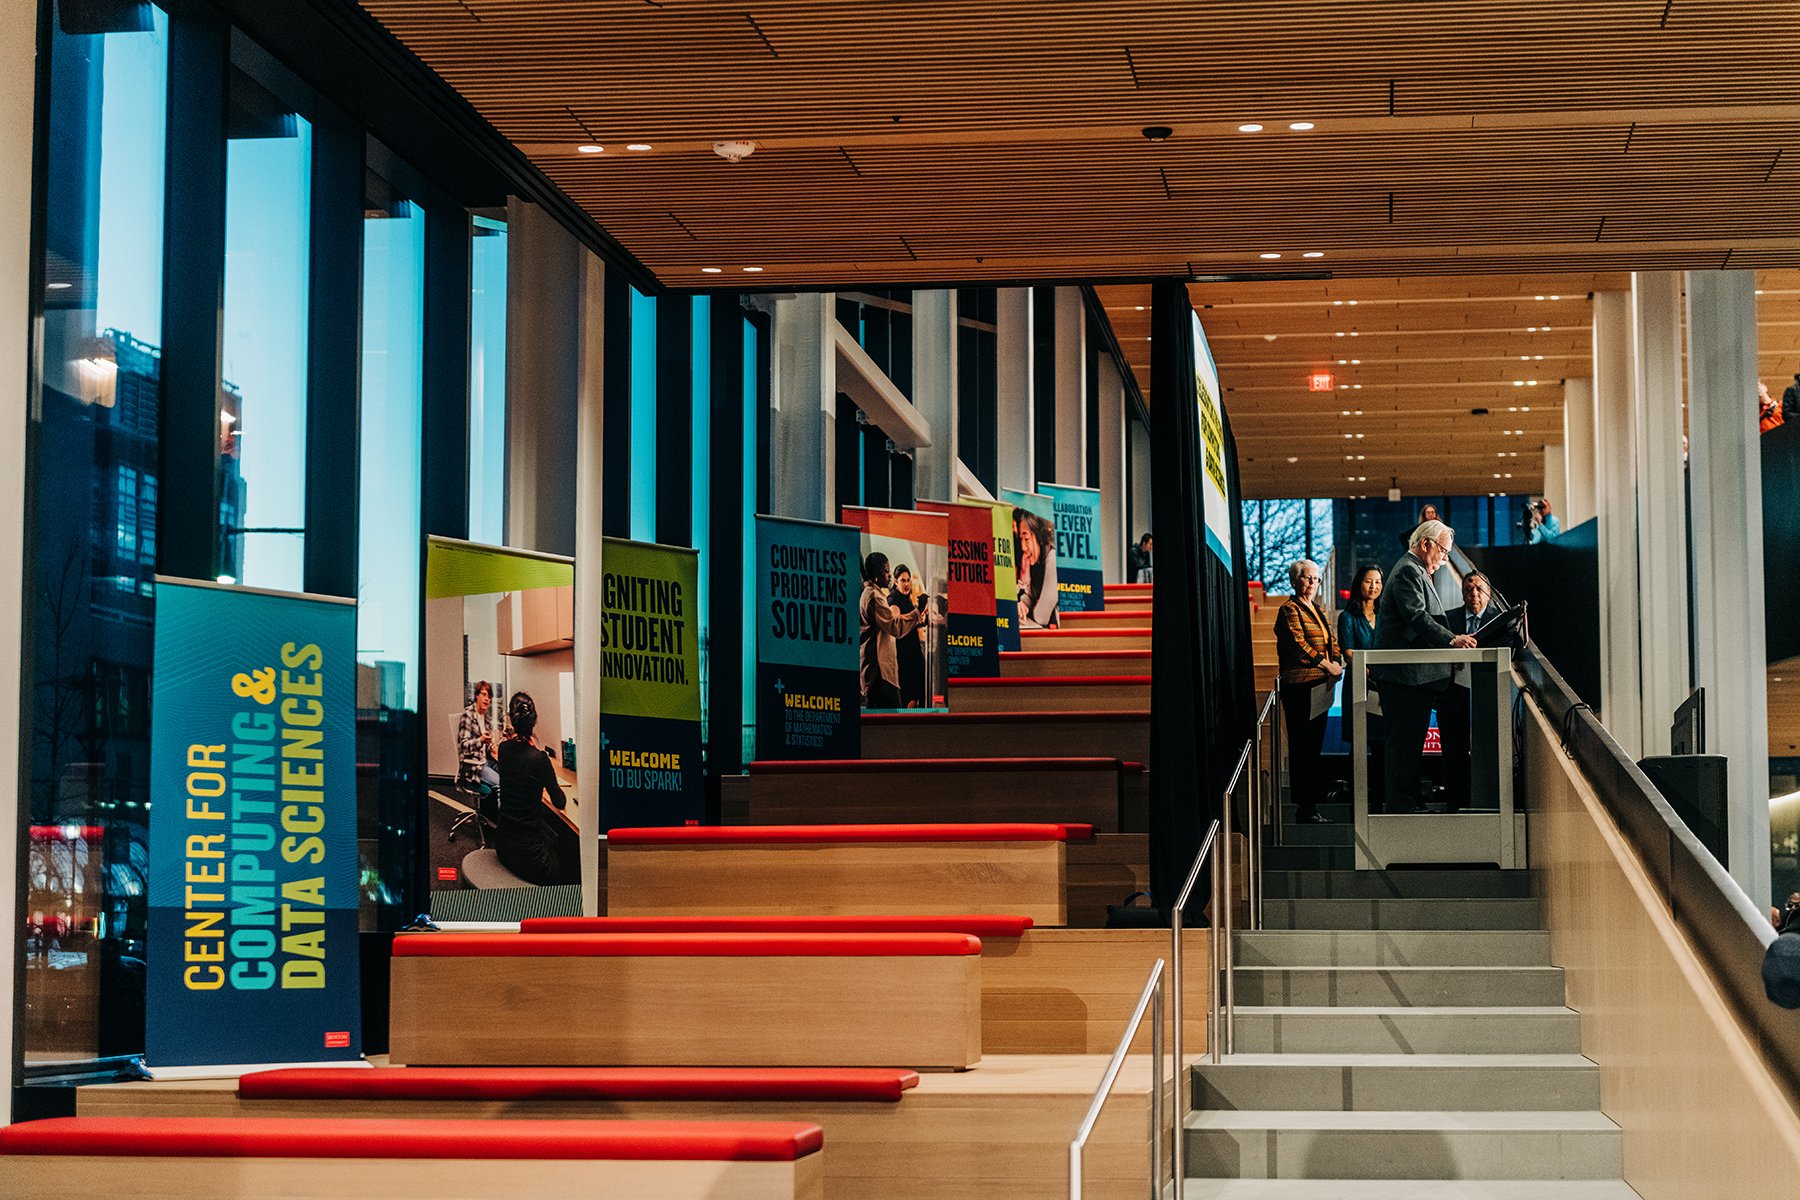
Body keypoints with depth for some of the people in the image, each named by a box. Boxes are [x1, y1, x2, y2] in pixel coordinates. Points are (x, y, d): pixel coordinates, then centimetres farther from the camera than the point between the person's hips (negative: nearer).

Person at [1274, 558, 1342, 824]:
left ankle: (1311, 804, 14)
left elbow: (1332, 640, 16)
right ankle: (1304, 808, -5)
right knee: (1302, 747, -7)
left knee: (1314, 745, 10)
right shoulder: (1290, 610, -5)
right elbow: (1297, 643, -16)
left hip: (1319, 686, 9)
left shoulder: (1317, 610, 20)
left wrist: (1337, 663, -3)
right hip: (1299, 686, -9)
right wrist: (1325, 664, -18)